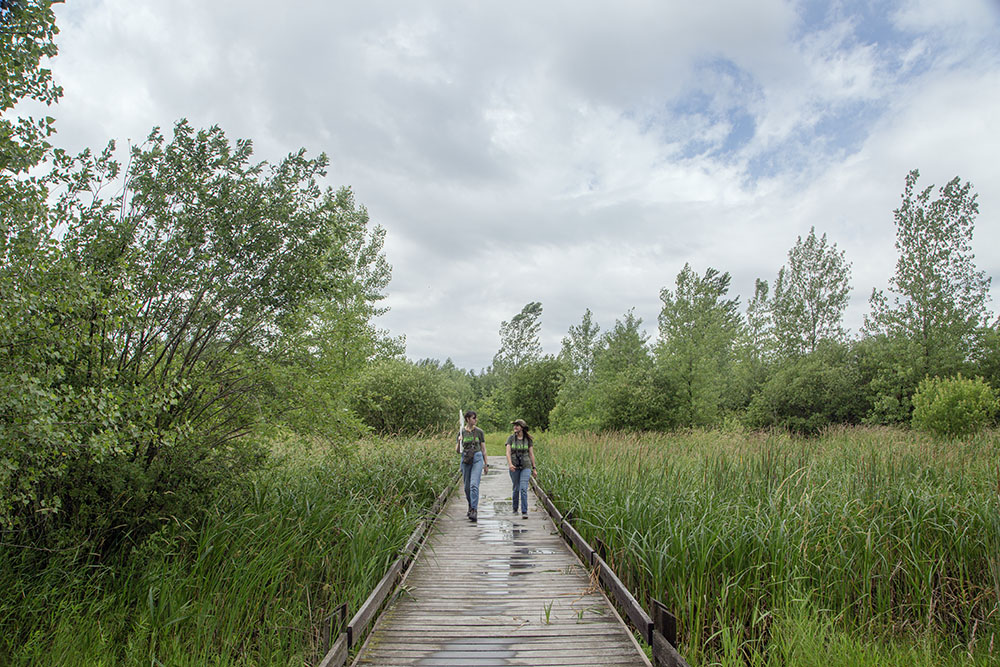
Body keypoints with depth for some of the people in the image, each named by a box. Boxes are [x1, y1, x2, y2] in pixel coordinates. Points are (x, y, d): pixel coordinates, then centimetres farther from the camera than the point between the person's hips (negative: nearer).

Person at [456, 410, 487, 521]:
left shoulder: (479, 431, 2)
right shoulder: (461, 432, 4)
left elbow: (483, 448, 8)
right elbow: (457, 451, 6)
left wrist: (486, 463, 9)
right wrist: (459, 441, -13)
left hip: (477, 459, -2)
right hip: (465, 459, 2)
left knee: (474, 485, -17)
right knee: (467, 487, 11)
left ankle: (474, 511, -19)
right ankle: (470, 507, 34)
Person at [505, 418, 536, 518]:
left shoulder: (528, 439, 1)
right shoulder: (511, 438, 0)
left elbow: (531, 454, 5)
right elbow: (508, 452, -8)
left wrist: (534, 468, 4)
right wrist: (510, 464, -25)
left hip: (526, 466, -1)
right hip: (514, 467, 1)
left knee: (523, 489, -13)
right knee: (516, 488, 10)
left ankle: (524, 512, -11)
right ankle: (515, 508, 31)